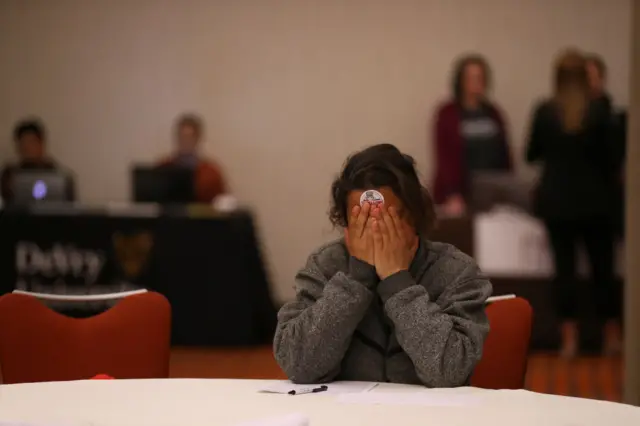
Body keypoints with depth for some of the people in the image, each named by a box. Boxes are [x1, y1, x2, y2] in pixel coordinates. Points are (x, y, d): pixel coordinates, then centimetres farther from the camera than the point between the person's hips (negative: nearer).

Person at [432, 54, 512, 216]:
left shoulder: (492, 113, 11)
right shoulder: (447, 114, -3)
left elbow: (505, 154, 13)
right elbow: (444, 159, -8)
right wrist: (452, 196, -16)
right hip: (461, 196, -4)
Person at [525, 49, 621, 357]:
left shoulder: (545, 111, -6)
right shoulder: (598, 110, -9)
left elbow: (532, 154, 4)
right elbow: (608, 156, -6)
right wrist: (611, 193, 8)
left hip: (556, 200, 0)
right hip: (594, 201, 0)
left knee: (564, 266, 4)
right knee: (602, 267, 9)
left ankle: (569, 338, 2)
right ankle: (612, 335, 16)